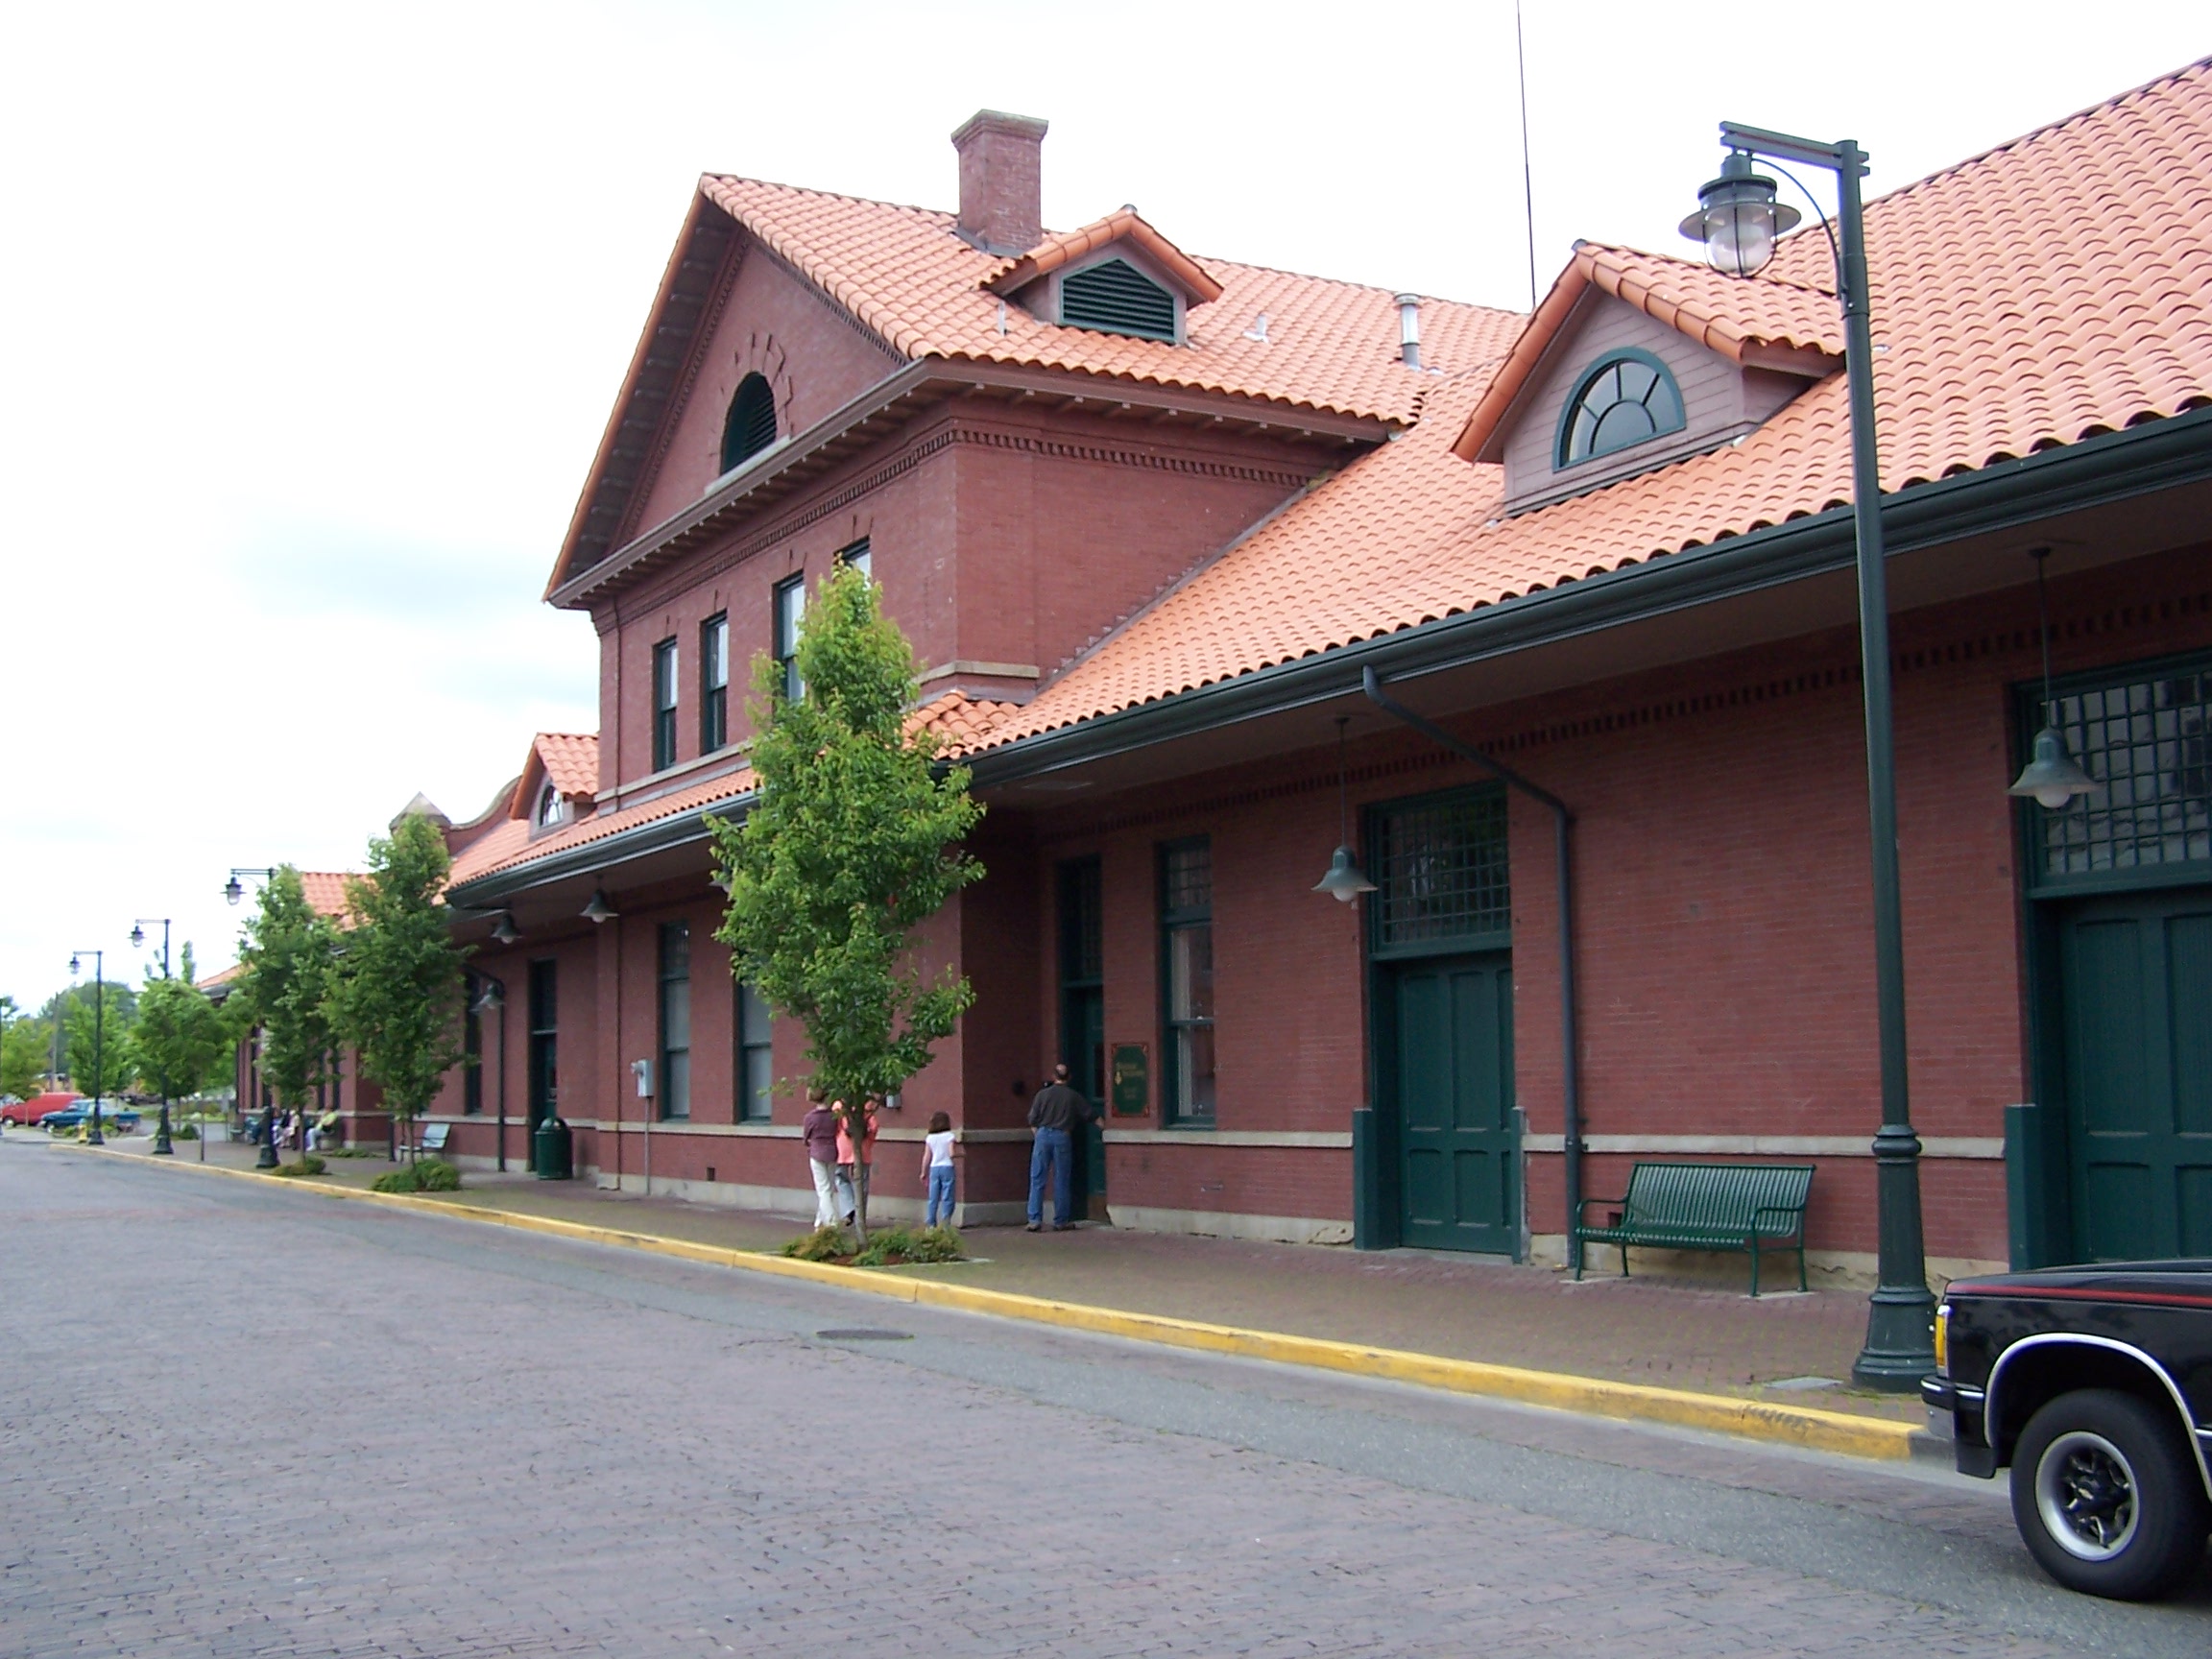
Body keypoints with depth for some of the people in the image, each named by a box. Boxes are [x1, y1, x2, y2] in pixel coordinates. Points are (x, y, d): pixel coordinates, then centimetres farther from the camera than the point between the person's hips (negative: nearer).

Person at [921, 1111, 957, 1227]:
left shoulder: (930, 1138, 5)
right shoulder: (949, 1136, -5)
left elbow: (927, 1157, 5)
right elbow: (951, 1154, -11)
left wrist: (923, 1173, 11)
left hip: (934, 1168, 4)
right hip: (947, 1167, -4)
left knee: (933, 1199, 7)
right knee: (947, 1198, -1)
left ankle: (930, 1223, 6)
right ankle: (945, 1224, -5)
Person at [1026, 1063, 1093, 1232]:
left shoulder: (1043, 1094, 2)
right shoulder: (1073, 1096, 3)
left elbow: (1032, 1118, 2)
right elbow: (1087, 1115, 9)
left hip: (1043, 1135, 0)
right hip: (1063, 1136, 0)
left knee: (1037, 1179, 2)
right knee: (1061, 1181, 6)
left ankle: (1035, 1220, -5)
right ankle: (1061, 1221, 8)